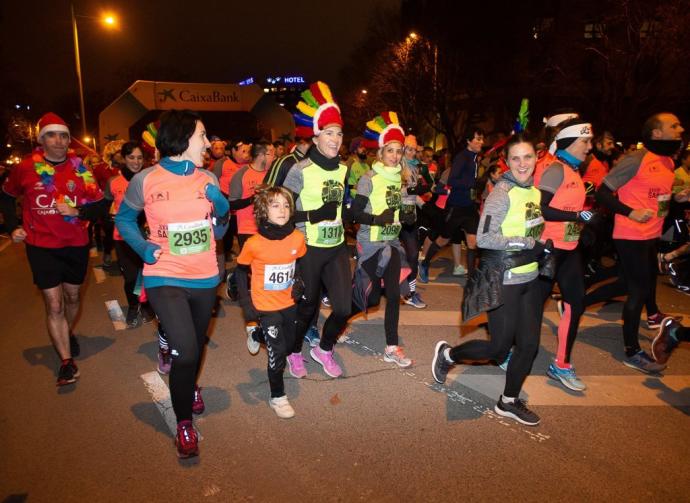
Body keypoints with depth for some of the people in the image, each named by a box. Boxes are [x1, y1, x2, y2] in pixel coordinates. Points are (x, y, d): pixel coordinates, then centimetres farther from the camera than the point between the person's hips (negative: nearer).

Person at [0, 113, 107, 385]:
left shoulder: (80, 169, -5)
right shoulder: (25, 167, -5)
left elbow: (101, 206, -4)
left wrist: (77, 212, -20)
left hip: (76, 245, 2)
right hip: (41, 246, -2)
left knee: (72, 297, 20)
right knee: (53, 305, -4)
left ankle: (68, 334, 47)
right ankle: (66, 361, 4)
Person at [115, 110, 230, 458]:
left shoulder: (208, 180, 1)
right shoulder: (146, 180, -10)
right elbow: (123, 219, 6)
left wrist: (222, 209, -10)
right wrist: (143, 248, -9)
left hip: (205, 278, 4)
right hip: (165, 278, -4)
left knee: (196, 346, 21)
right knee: (185, 352, -14)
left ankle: (189, 387, 54)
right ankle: (184, 422, 12)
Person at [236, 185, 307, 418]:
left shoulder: (298, 238, -11)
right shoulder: (254, 243, -21)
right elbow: (241, 271, -6)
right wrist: (246, 304, -9)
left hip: (289, 303, 5)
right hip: (265, 306, -5)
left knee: (289, 345, 20)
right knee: (278, 352, -6)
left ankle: (257, 335, 49)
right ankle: (277, 397, 17)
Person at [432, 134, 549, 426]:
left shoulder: (534, 190, 8)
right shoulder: (502, 192, -16)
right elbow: (484, 238, -25)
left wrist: (542, 248, 3)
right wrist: (531, 243, -23)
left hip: (530, 279, 8)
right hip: (504, 281, -8)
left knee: (529, 344, 12)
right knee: (499, 348, 2)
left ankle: (509, 402, 31)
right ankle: (447, 354, 28)